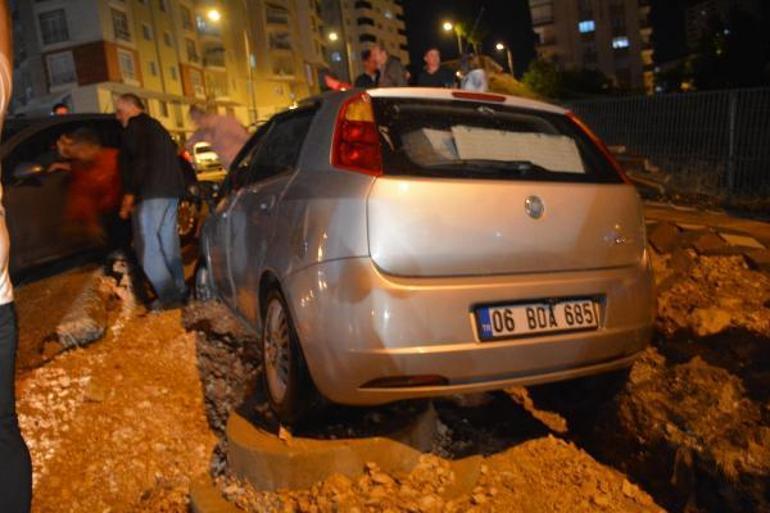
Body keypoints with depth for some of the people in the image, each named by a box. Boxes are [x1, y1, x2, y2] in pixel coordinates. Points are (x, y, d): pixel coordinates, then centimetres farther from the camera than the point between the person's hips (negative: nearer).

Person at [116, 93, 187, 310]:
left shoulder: (135, 125, -4)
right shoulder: (156, 126, 25)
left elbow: (139, 161, -17)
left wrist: (129, 194, -17)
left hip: (151, 193, -10)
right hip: (171, 190, 10)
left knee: (148, 247, -7)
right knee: (168, 244, 14)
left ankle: (169, 297, -10)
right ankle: (180, 291, 17)